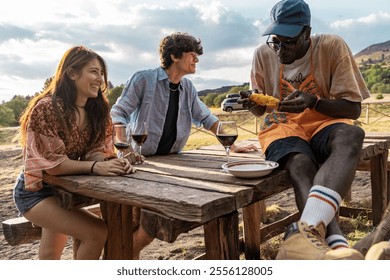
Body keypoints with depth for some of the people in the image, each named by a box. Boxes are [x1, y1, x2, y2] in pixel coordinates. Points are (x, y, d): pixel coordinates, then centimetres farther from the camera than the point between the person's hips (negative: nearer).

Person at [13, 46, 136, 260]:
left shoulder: (96, 110, -3)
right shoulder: (46, 108, -25)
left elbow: (96, 151, -7)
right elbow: (49, 162, -26)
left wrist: (111, 163, -29)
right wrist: (94, 167, -36)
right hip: (36, 192, -7)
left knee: (51, 256, 23)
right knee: (97, 232, -22)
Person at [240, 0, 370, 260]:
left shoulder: (332, 46, -6)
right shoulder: (263, 54, 1)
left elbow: (353, 109, -5)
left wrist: (313, 101, -24)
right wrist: (253, 104, -14)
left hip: (324, 122, -1)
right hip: (282, 126, 1)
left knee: (352, 135, -38)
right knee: (302, 168, -35)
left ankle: (307, 231, -57)